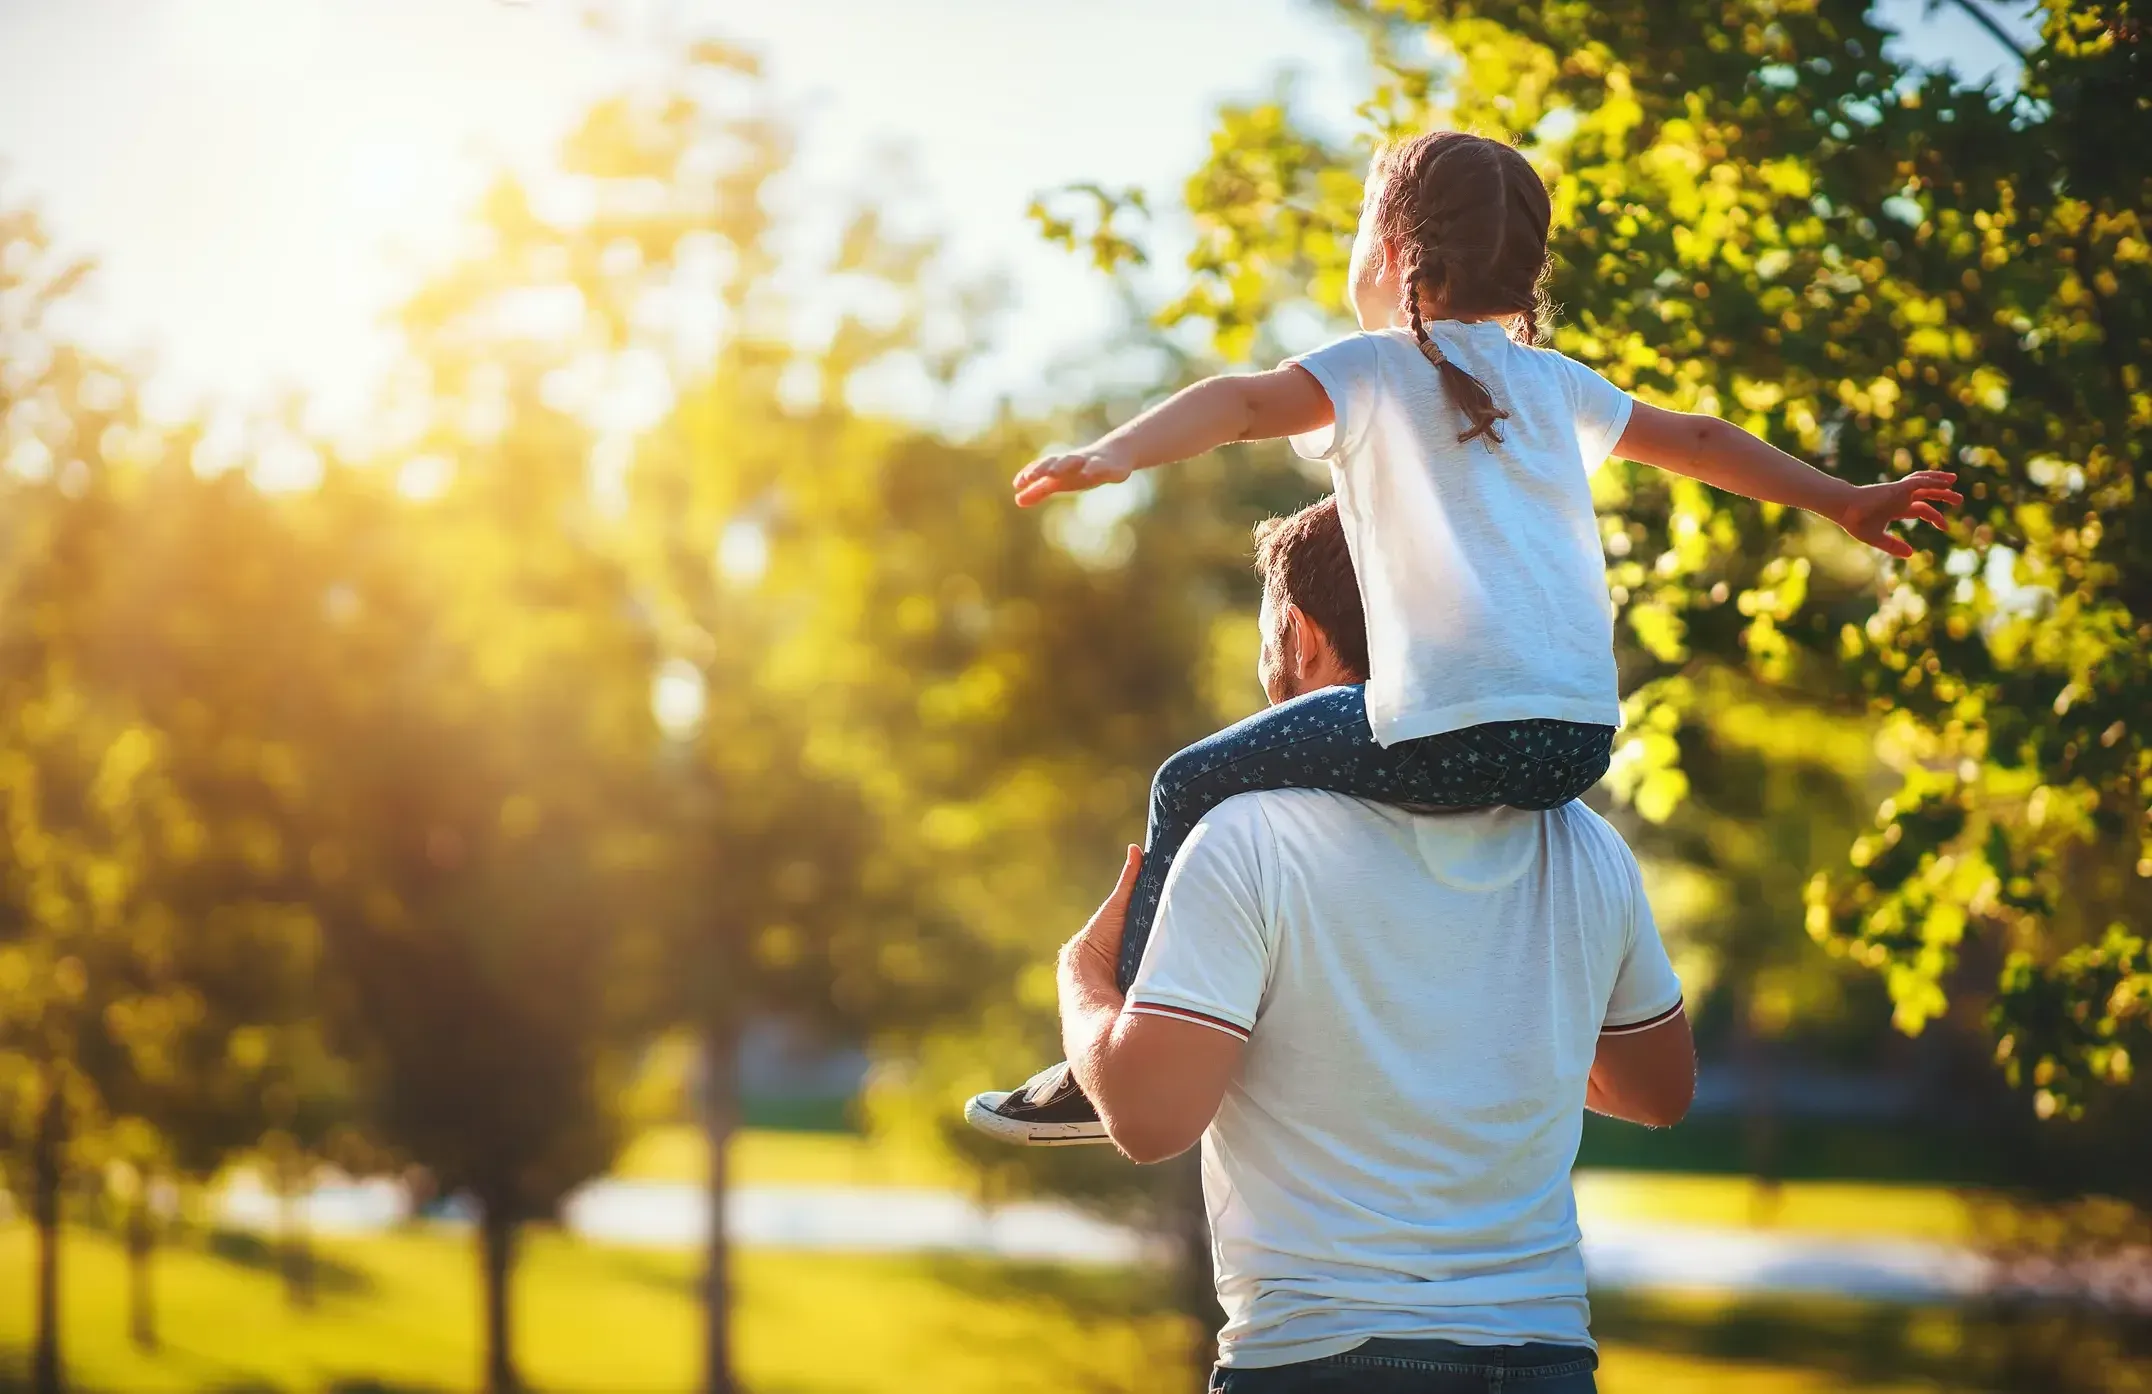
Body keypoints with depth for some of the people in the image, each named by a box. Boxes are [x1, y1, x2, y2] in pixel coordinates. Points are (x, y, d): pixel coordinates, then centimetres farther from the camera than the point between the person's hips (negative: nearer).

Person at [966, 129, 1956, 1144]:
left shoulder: (1373, 367, 6)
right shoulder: (1552, 380, 22)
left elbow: (1247, 403, -13)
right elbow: (1698, 442, 32)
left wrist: (1113, 454, -28)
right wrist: (1846, 501, 45)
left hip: (1454, 733, -6)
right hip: (1583, 741, 6)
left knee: (1192, 787, 9)